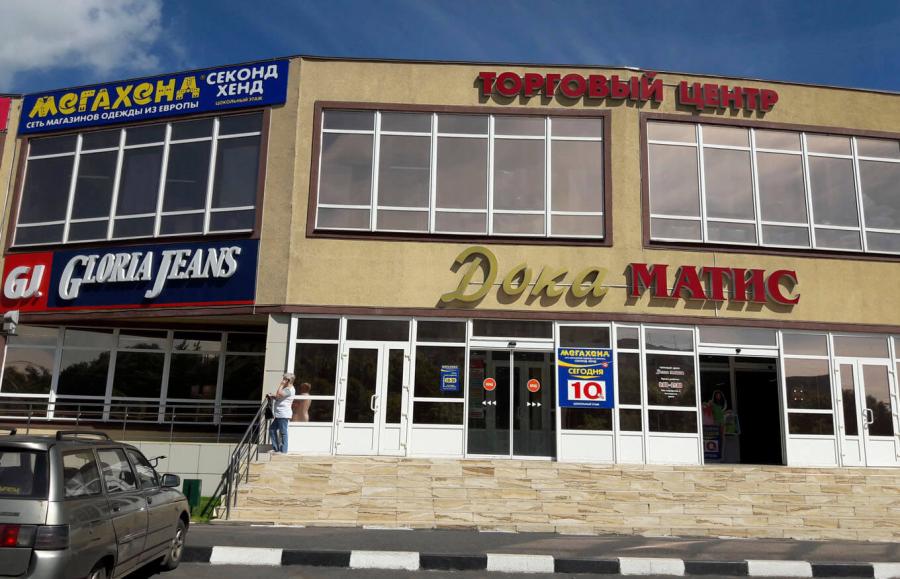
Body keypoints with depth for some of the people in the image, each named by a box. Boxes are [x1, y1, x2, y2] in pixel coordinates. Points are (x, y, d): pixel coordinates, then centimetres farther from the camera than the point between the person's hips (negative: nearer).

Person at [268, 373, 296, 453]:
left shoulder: (289, 389, -13)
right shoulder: (286, 389, 21)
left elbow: (279, 394, -25)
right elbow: (278, 397, 27)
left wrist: (281, 384, -15)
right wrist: (272, 396, 10)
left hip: (284, 415, -11)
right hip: (279, 414, 11)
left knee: (283, 432, -5)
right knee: (272, 429, 14)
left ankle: (283, 450, 0)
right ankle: (276, 448, 20)